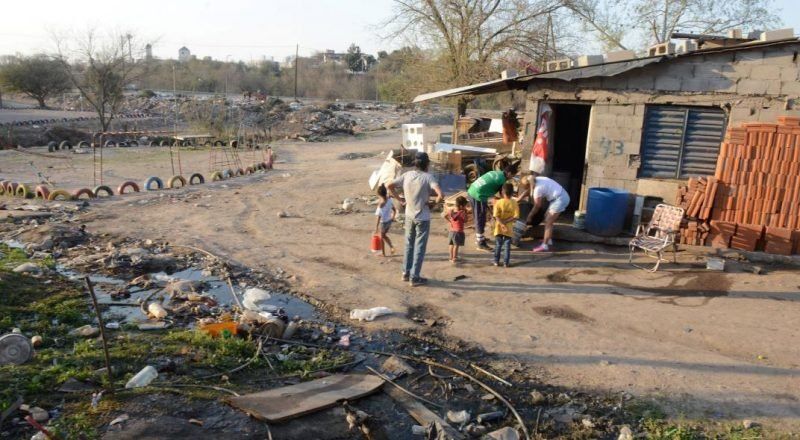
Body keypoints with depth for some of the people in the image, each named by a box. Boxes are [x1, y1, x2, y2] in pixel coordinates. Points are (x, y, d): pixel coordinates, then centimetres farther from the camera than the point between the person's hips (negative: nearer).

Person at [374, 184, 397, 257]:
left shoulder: (380, 204, -26)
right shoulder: (390, 200, -10)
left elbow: (379, 217, -22)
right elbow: (395, 210, 2)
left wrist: (376, 227, -15)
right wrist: (393, 218, 18)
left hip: (383, 222, -5)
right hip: (389, 221, 5)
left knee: (381, 237, 17)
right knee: (384, 235, 27)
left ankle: (383, 253, 29)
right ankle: (391, 246, 13)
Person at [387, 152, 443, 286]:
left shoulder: (407, 175, -2)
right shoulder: (428, 177, -16)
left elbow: (389, 186, 2)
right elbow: (440, 195, -28)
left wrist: (400, 200, 7)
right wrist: (434, 204, -8)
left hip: (409, 216, 5)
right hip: (423, 218, -5)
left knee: (409, 245, 19)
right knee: (419, 248, 5)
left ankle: (406, 273, 27)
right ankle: (414, 277, 10)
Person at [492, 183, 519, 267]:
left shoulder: (498, 202, -10)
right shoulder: (514, 203, -7)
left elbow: (496, 216, -17)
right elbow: (515, 217, -13)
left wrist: (502, 224, -19)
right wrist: (506, 222, -14)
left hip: (499, 228, 0)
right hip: (509, 229, 0)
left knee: (498, 245, 12)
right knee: (507, 246, 8)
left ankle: (496, 261, 16)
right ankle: (506, 262, 9)